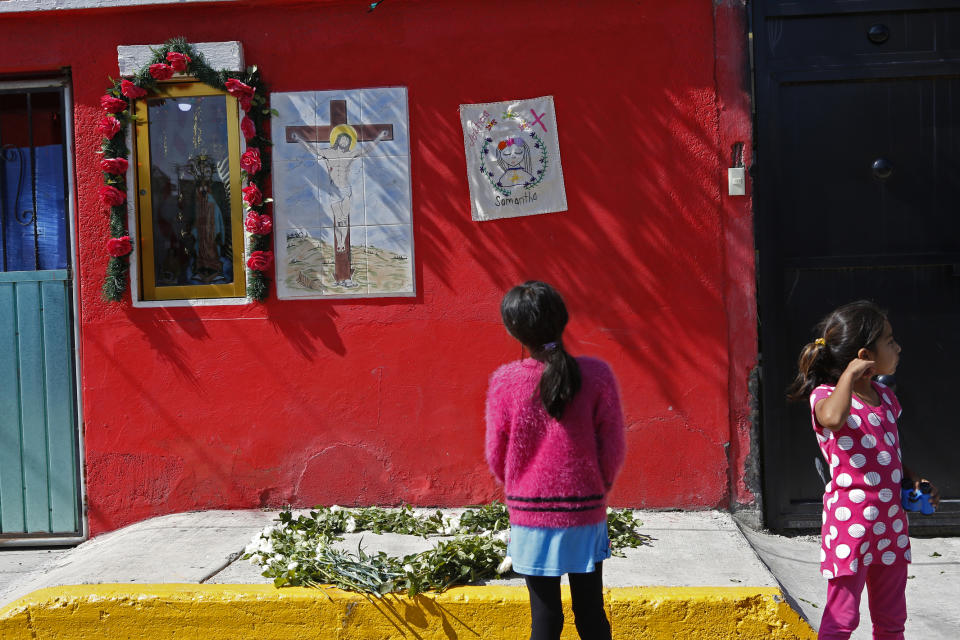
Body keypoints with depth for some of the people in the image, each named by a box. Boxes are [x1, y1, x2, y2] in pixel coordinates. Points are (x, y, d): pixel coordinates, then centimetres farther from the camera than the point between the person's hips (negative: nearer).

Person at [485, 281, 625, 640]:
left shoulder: (504, 382, -11)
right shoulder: (597, 374, -11)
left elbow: (496, 455, -2)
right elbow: (613, 448, -6)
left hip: (531, 517, 0)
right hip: (586, 512, 1)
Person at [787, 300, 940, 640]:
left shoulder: (885, 396, 10)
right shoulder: (826, 395, -13)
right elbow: (833, 418, -40)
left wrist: (913, 479, 7)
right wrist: (849, 375, -25)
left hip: (891, 522, 8)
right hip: (850, 522, -7)